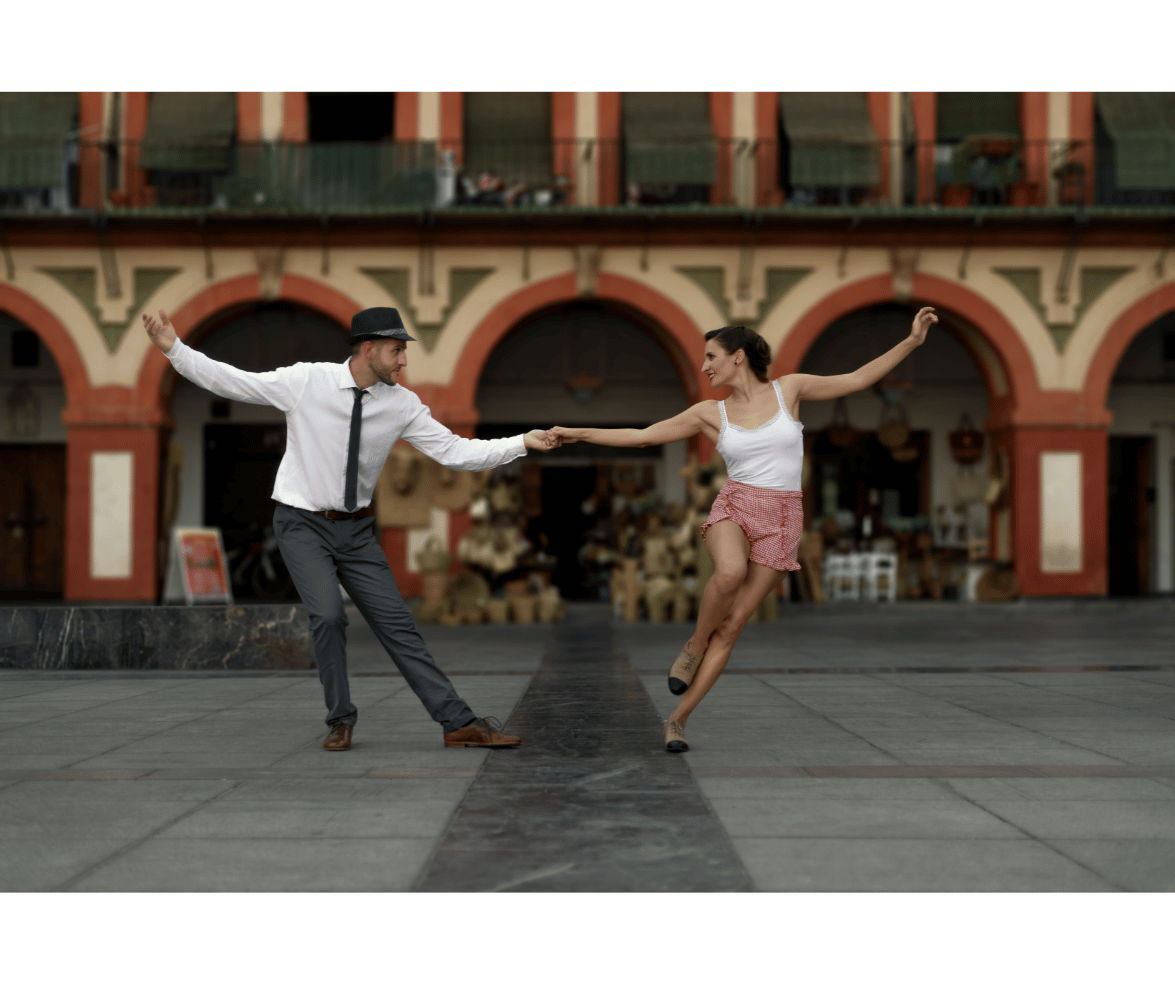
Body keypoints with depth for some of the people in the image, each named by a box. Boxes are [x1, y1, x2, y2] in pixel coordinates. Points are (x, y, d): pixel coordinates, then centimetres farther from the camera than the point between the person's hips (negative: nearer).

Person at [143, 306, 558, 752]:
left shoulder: (402, 404, -6)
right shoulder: (306, 381, -14)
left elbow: (455, 451, -7)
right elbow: (231, 381, -8)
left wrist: (523, 442, -15)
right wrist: (173, 349, -13)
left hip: (356, 530, 3)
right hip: (302, 525, -3)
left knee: (396, 623, 1)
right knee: (328, 615, -20)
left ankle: (459, 723, 3)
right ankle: (340, 722, 1)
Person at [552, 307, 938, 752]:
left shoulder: (788, 388, 5)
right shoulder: (710, 413, 6)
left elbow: (857, 379, 8)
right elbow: (641, 436, 8)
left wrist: (911, 341, 1)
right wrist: (578, 434, 4)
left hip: (781, 520, 0)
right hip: (732, 508, 0)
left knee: (732, 625, -3)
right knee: (731, 571, -36)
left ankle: (678, 720, 4)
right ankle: (695, 643, -7)